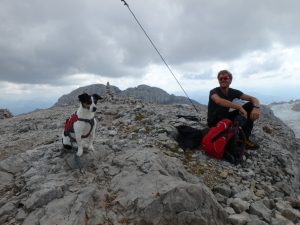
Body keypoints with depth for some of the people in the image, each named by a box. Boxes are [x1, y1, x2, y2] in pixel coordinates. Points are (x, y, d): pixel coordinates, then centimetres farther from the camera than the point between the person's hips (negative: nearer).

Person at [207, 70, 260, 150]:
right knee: (221, 109, -38)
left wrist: (256, 108, -30)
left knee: (250, 106, -7)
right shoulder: (214, 91, -17)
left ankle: (244, 138, -10)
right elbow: (218, 101, -41)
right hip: (214, 121, -5)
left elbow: (254, 99, -7)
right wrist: (239, 107, -42)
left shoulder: (233, 92, -2)